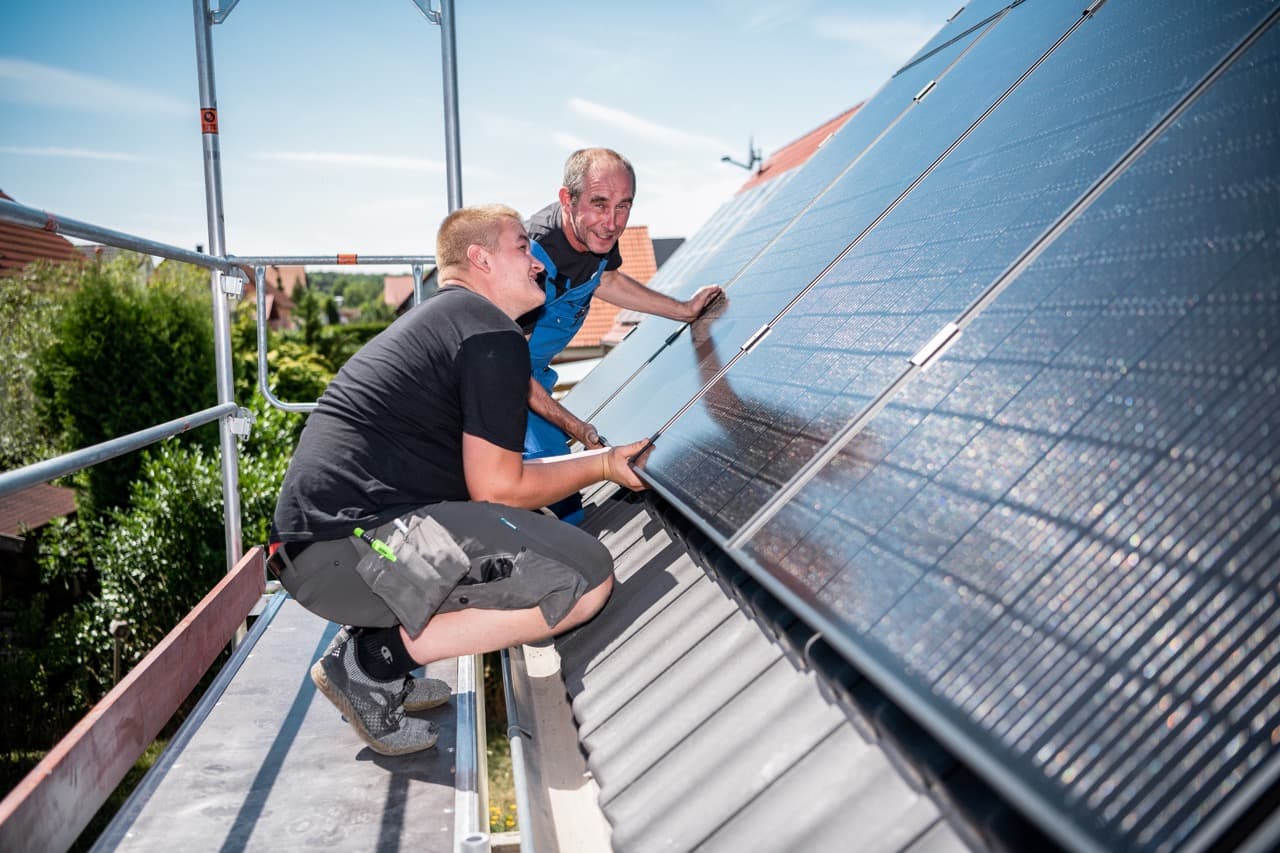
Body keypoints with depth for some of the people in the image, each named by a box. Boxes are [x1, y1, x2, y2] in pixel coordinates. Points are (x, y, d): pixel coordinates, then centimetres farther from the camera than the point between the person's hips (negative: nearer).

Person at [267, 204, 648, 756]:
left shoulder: (433, 320, 26)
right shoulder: (494, 334, -6)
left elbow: (477, 469, 29)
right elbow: (496, 487, -8)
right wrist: (602, 465, 6)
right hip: (353, 542, -10)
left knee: (531, 525, 26)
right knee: (587, 577, -14)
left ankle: (371, 631, 11)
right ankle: (374, 657, -8)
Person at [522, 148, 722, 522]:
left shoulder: (598, 232, -12)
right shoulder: (534, 259, -36)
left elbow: (605, 279, 13)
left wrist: (684, 309, 14)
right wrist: (575, 427, -30)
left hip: (533, 370, 8)